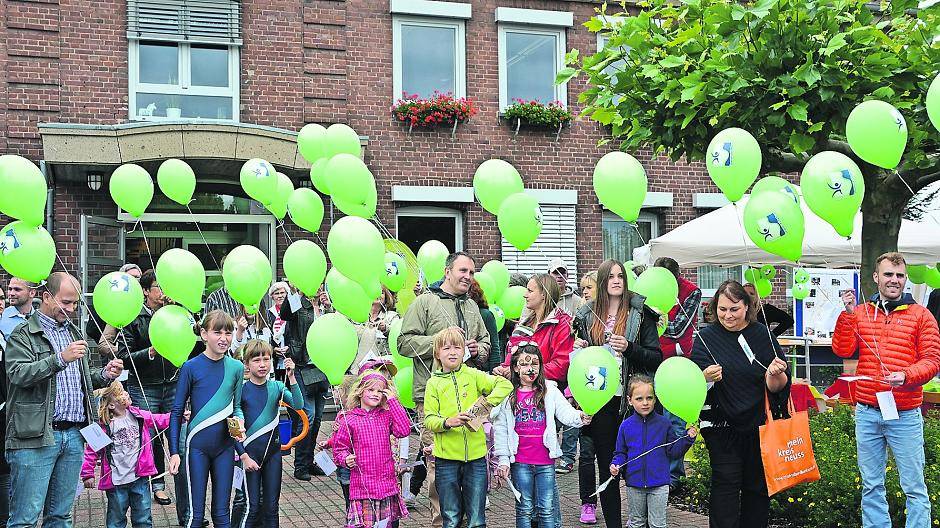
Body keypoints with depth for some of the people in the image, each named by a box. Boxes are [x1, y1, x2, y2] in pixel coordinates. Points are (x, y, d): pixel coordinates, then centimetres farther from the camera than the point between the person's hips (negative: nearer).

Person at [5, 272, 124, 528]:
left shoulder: (72, 332, 21)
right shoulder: (24, 334, -1)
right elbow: (18, 374, -18)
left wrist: (104, 375, 9)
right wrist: (60, 358, -24)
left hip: (74, 436, 7)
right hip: (36, 437, -7)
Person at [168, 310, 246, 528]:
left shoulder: (236, 367, 1)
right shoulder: (191, 367, -8)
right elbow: (177, 412, -4)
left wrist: (240, 423, -9)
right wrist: (174, 452, -8)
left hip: (225, 445, 3)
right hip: (197, 445, -3)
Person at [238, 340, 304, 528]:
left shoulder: (277, 387, 1)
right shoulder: (242, 389, -7)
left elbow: (298, 405, -15)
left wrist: (291, 377, -24)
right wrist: (244, 456, -11)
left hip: (273, 451, 3)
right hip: (250, 452, -3)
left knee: (271, 506, 9)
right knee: (253, 507, 1)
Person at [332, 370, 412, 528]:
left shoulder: (386, 415, 8)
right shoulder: (348, 419, -1)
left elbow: (403, 431, -8)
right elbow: (339, 448, 3)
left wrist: (393, 402, -5)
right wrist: (346, 459, -19)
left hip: (387, 484, 3)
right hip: (362, 484, -3)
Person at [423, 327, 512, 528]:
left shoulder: (473, 375, 5)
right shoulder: (434, 383, 4)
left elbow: (505, 385, -3)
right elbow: (429, 419, -2)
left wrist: (486, 403, -15)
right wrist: (447, 422, -20)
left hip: (475, 455, 0)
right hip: (446, 458, 0)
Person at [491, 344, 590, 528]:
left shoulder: (550, 391, 3)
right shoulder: (508, 395, 2)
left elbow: (566, 413, -9)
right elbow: (500, 429, 3)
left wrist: (580, 417, -31)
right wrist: (503, 460, -1)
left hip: (546, 460, 0)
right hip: (520, 462, 0)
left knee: (547, 509, 5)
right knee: (524, 509, 7)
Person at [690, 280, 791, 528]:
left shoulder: (762, 335, 2)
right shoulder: (706, 337, -1)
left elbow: (777, 387, 1)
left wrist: (774, 374, -21)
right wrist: (706, 377, -26)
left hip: (759, 424, 2)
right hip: (722, 426, -2)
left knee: (758, 485, 8)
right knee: (726, 482, -6)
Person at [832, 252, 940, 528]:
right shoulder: (860, 312, 7)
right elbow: (843, 350, -3)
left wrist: (906, 375, -21)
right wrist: (848, 313, -12)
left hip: (905, 414, -2)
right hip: (867, 413, 2)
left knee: (914, 486, 2)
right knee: (871, 485, 13)